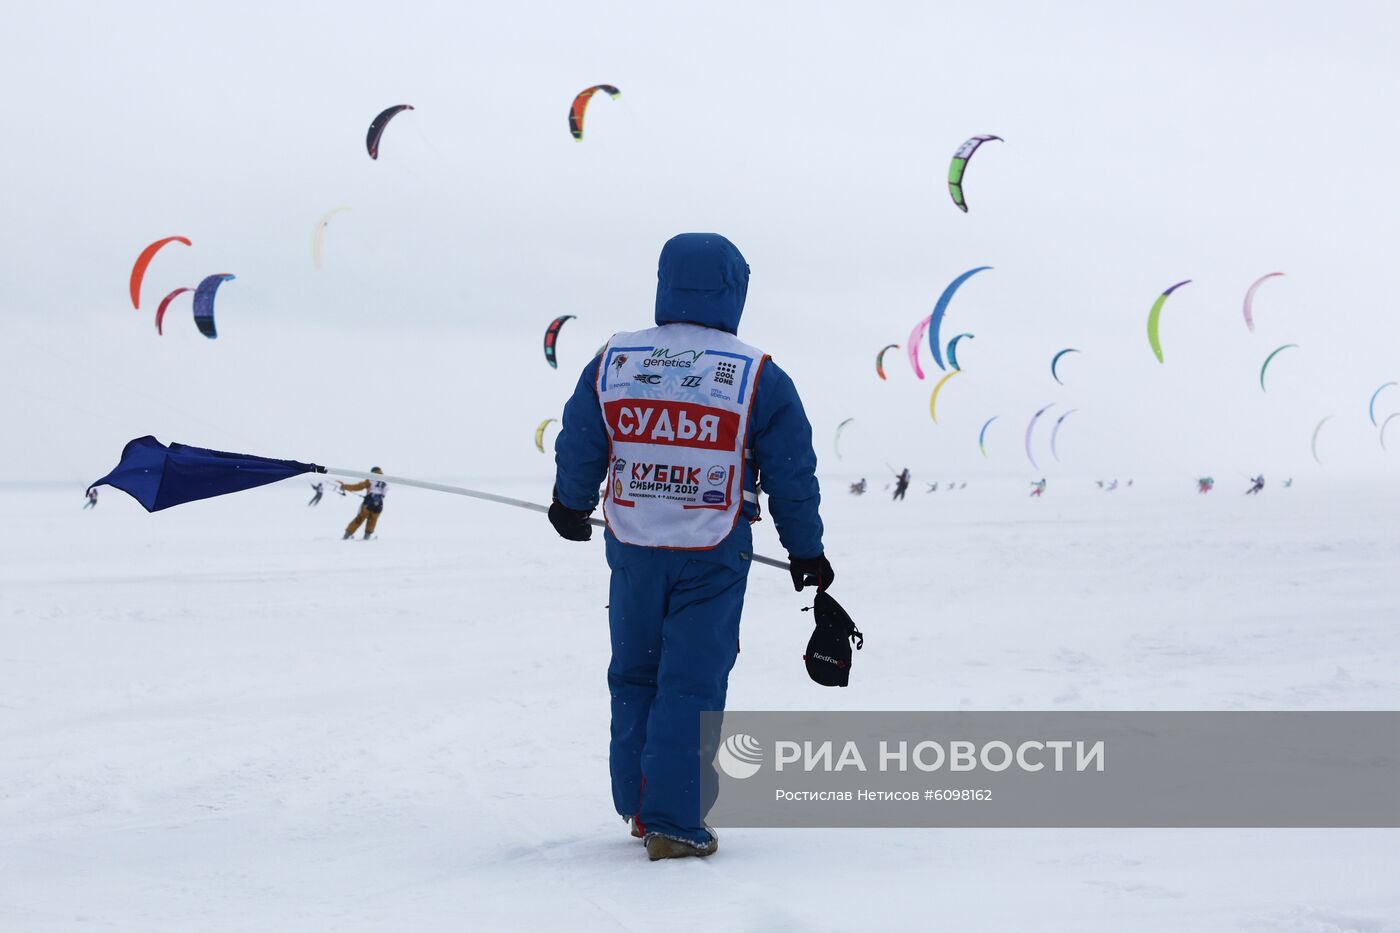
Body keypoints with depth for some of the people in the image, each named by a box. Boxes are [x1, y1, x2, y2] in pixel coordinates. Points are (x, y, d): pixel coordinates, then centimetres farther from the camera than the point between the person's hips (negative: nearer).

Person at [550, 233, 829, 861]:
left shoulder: (611, 364, -1)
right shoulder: (758, 378, -8)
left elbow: (578, 451, 8)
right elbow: (792, 477, -2)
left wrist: (571, 508, 28)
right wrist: (807, 553, 12)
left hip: (632, 549, 3)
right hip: (714, 557, -3)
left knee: (635, 677, 18)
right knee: (692, 685, 1)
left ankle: (639, 807, 26)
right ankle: (671, 823, -1)